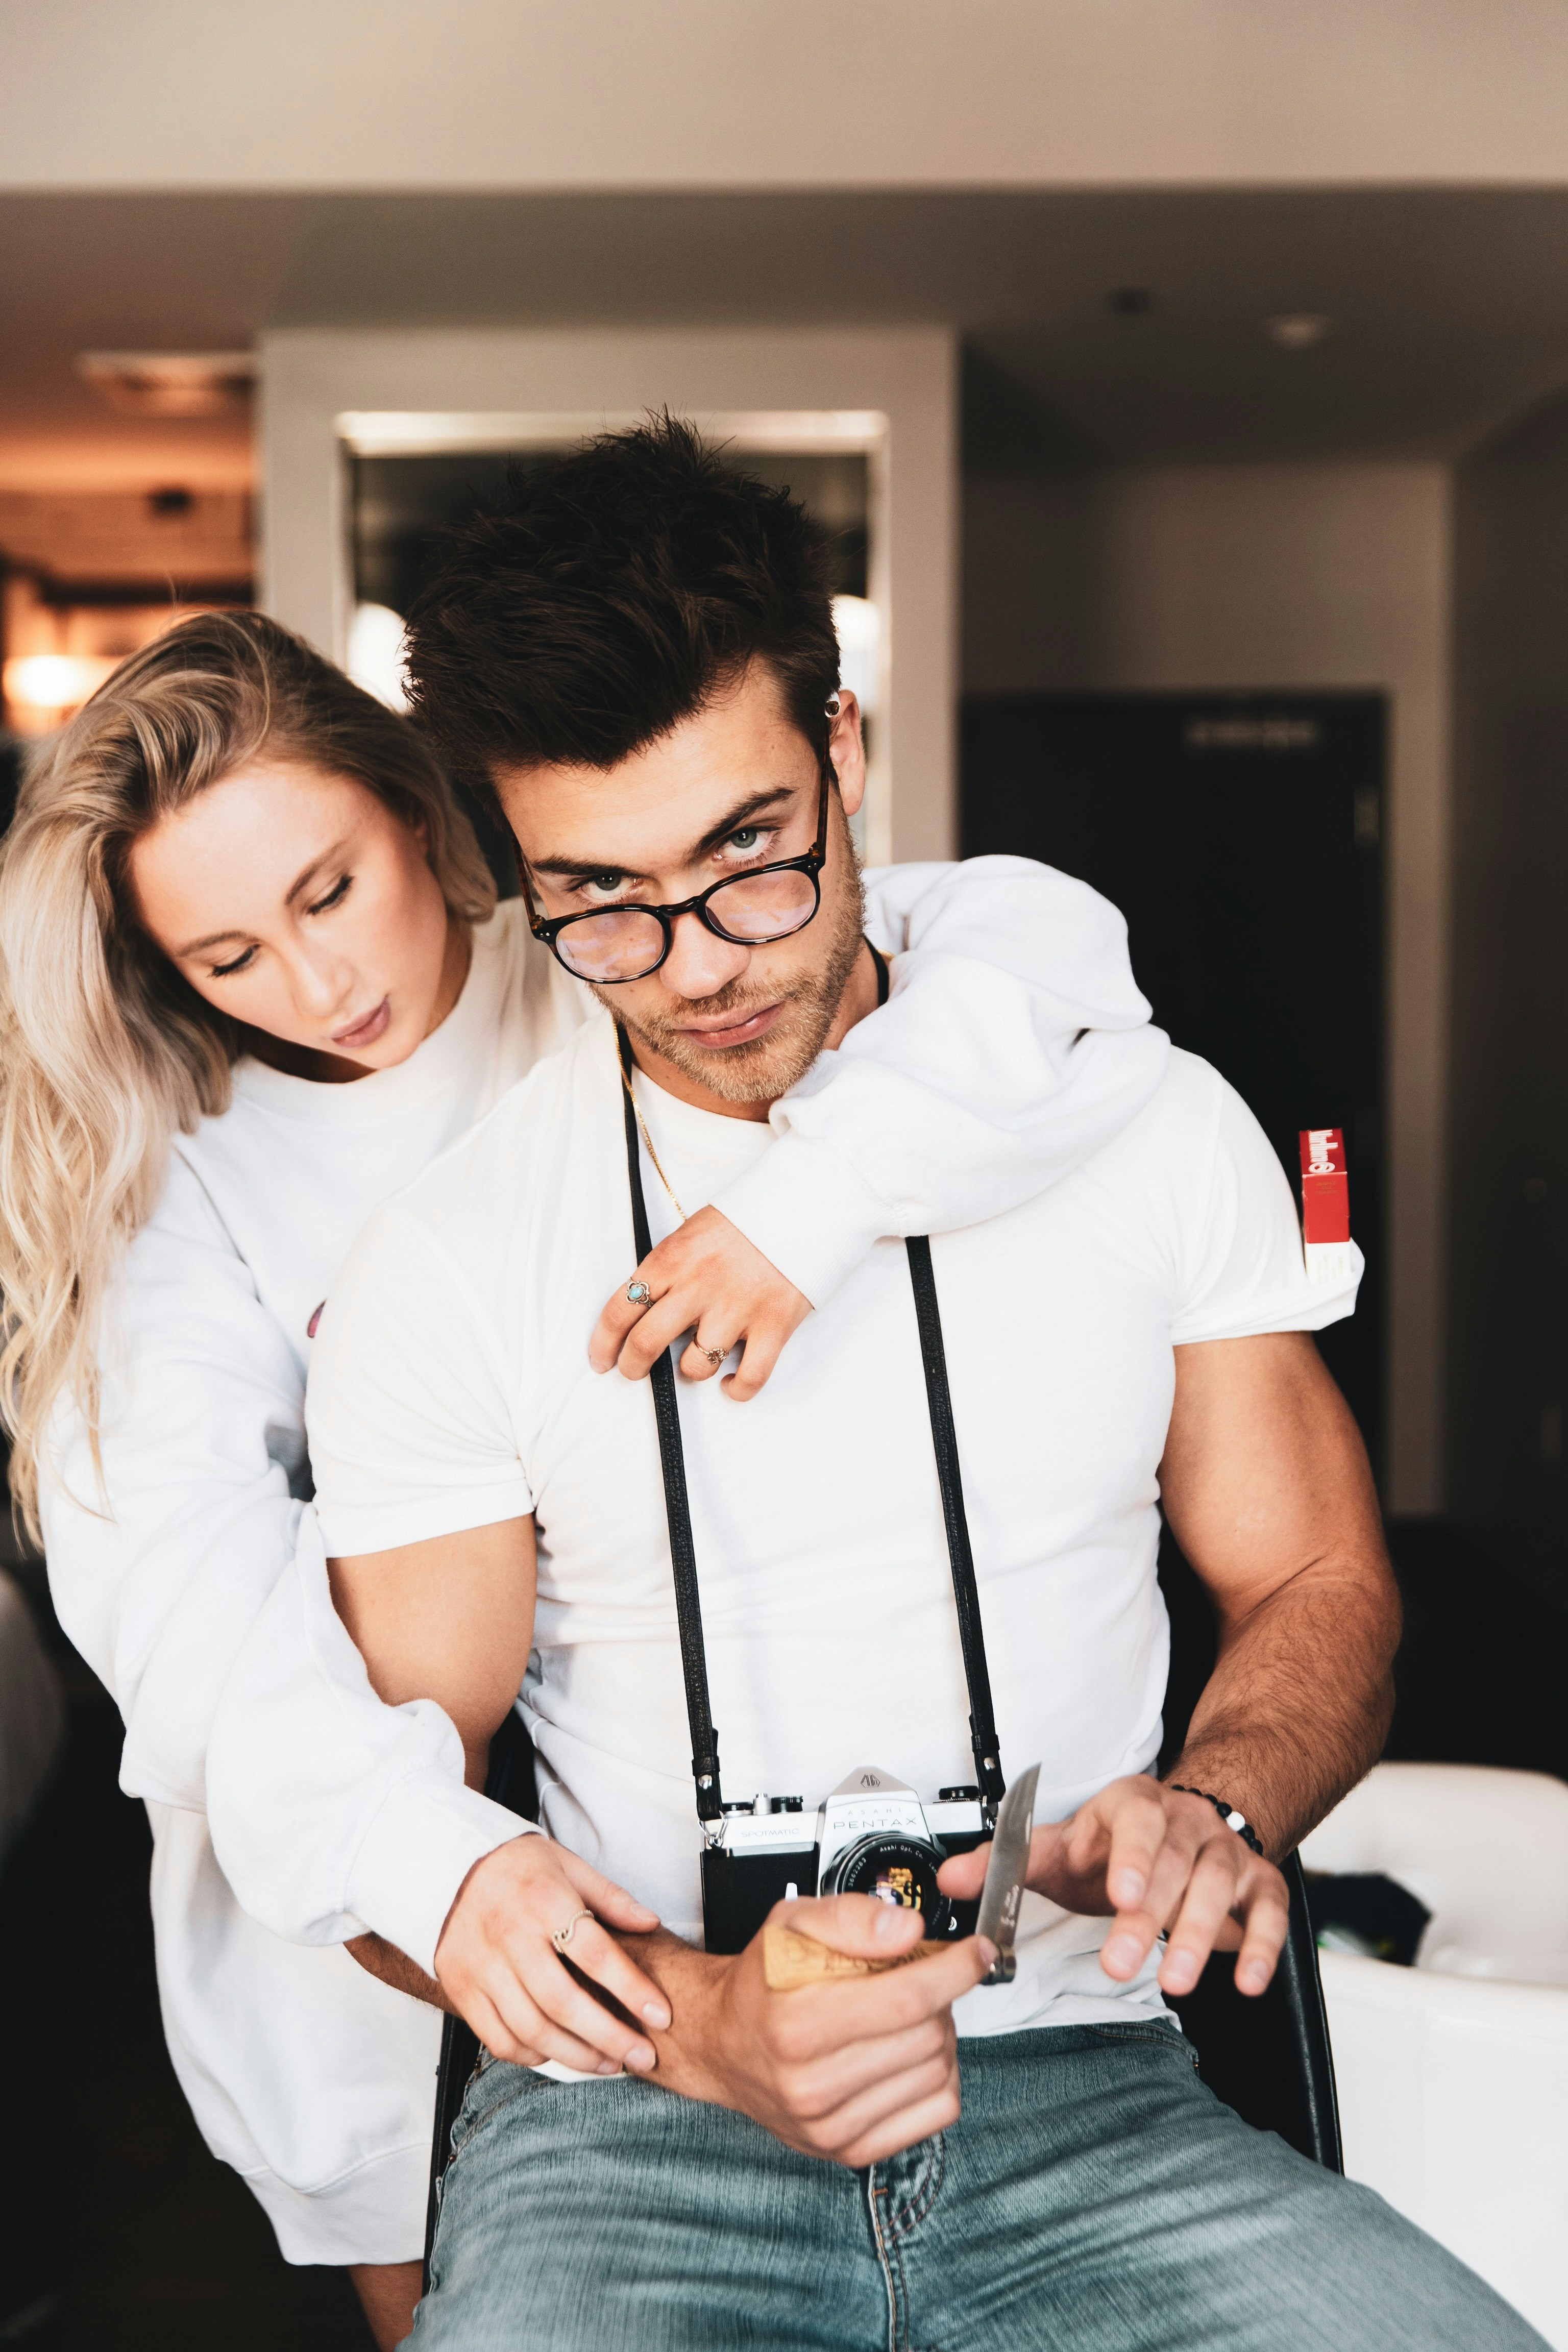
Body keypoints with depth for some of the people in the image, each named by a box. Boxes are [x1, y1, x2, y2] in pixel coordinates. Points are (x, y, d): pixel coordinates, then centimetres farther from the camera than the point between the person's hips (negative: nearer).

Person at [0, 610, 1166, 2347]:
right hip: (376, 1742, 1)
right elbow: (169, 1553, -23)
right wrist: (413, 1839, -40)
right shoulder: (182, 1156, -8)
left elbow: (1037, 940, -23)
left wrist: (816, 1194, -40)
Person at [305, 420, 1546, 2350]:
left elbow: (1319, 1586, 11)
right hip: (628, 2129, -1)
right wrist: (694, 2022, -17)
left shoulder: (1155, 1129, 4)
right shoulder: (438, 1268, -1)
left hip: (1087, 2105, 2)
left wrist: (1214, 1805, -11)